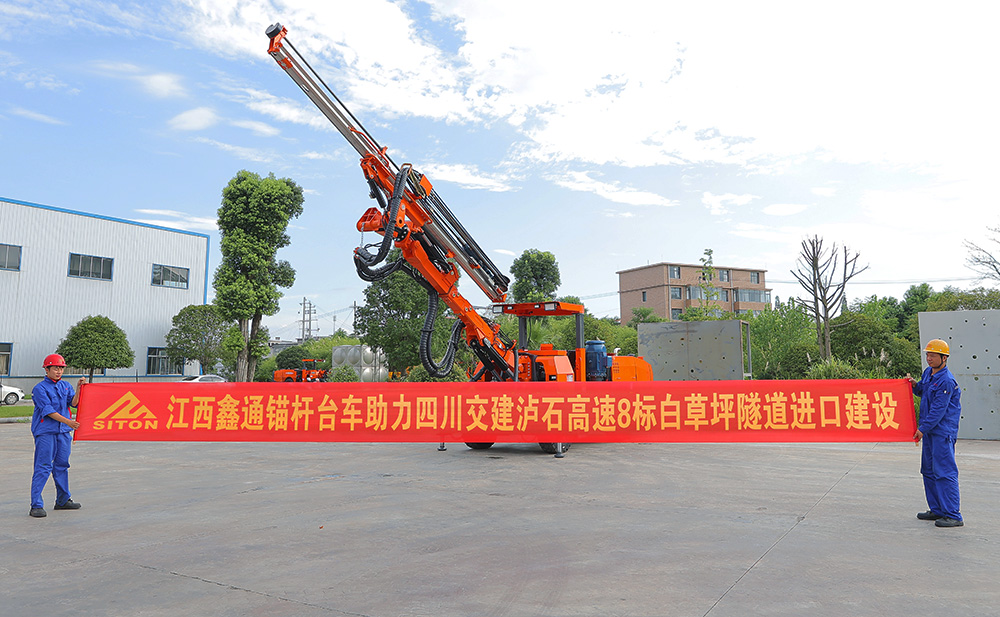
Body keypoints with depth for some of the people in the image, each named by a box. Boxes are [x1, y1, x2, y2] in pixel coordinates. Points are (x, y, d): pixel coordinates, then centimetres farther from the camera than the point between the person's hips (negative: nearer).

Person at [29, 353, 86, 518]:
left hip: (64, 431, 6)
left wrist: (79, 388, -14)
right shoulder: (40, 388, -6)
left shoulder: (65, 386, 11)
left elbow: (73, 402, -1)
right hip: (45, 432, -6)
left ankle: (63, 500, 22)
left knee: (62, 466, 12)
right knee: (43, 468, -7)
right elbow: (48, 410, -15)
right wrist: (67, 421, -25)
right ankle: (36, 505, -3)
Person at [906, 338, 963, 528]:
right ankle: (937, 510, 24)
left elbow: (938, 410, -18)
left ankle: (953, 516, -4)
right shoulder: (928, 372, 10)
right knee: (929, 471, 14)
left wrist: (922, 429, -15)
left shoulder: (946, 381, -17)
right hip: (930, 430, 10)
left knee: (945, 472, -9)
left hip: (943, 432, -10)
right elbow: (923, 392, 27)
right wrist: (915, 384, 6)